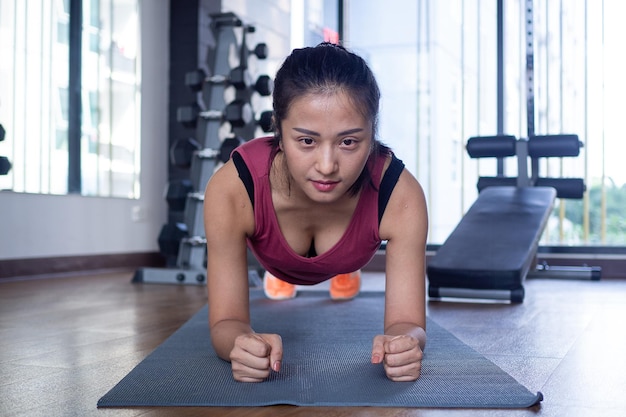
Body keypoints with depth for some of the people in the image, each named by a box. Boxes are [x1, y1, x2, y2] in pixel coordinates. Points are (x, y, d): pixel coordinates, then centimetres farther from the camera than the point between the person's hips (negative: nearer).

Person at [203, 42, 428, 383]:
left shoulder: (400, 196, -42)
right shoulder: (232, 190, -43)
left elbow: (407, 321, -37)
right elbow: (226, 321, -37)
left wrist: (404, 343, -62)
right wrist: (241, 344, -62)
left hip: (354, 280, 1)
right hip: (266, 277, 0)